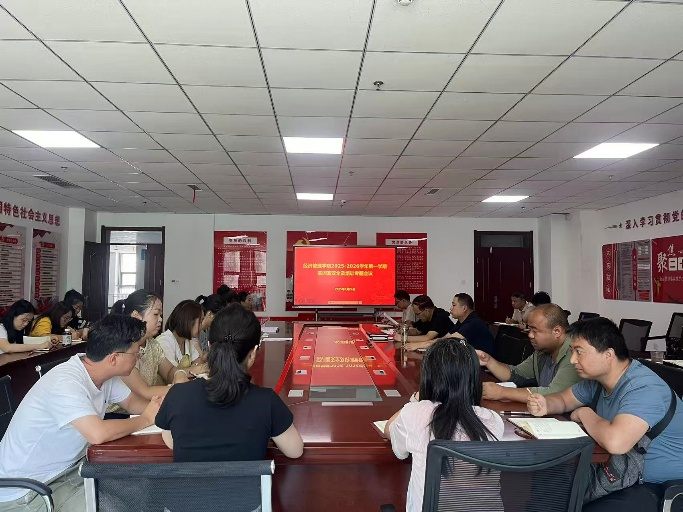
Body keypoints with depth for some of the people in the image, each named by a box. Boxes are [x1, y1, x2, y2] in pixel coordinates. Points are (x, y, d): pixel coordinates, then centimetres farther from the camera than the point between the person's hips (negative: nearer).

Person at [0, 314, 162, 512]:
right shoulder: (66, 383, -31)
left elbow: (132, 401, 9)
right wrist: (146, 419, -24)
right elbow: (98, 433, -41)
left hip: (68, 467, 8)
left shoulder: (106, 374, -5)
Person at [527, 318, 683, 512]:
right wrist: (545, 405, -11)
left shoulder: (643, 388, -28)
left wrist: (584, 414, -22)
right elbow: (563, 399, 14)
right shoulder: (598, 377, 0)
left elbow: (615, 442, -44)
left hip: (658, 486, -8)